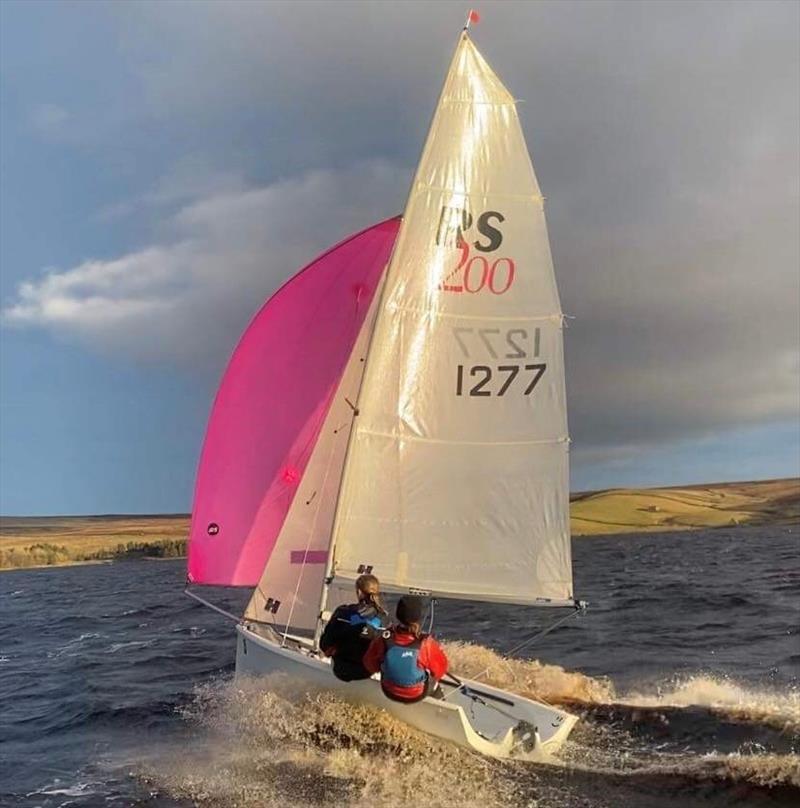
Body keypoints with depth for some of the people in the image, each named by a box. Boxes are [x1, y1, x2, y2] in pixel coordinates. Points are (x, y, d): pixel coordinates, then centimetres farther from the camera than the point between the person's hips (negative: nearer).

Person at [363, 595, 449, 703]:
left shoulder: (383, 640, -27)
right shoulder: (426, 644, -33)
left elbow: (370, 664, -9)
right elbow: (440, 669, -15)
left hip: (389, 692, 2)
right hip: (417, 695, -2)